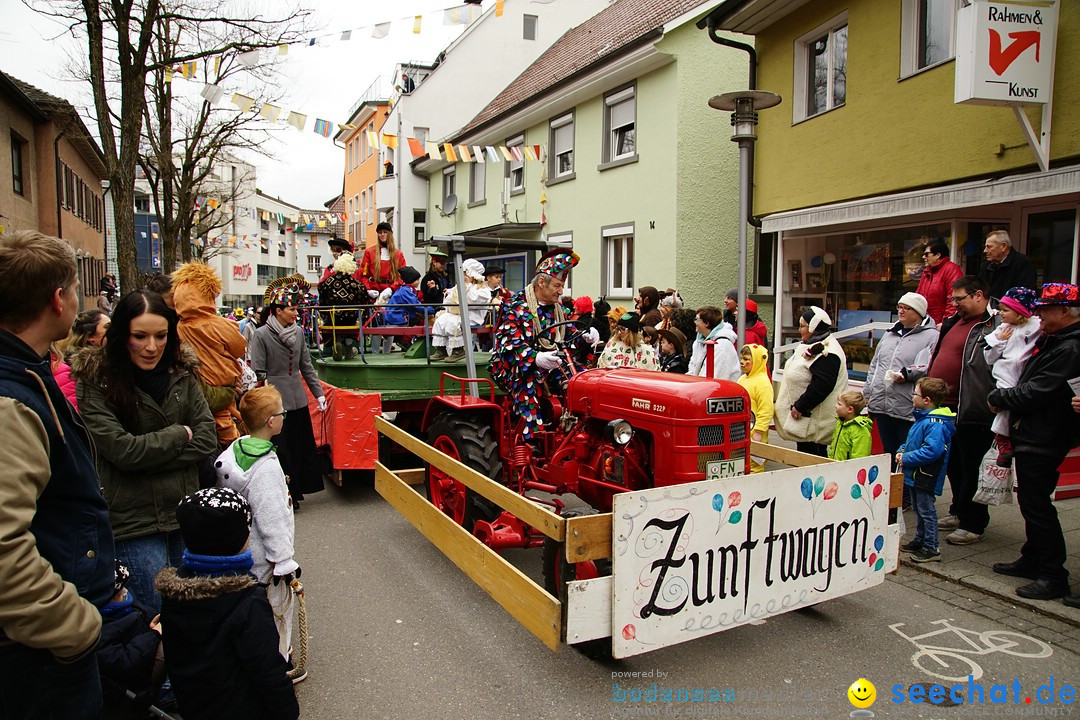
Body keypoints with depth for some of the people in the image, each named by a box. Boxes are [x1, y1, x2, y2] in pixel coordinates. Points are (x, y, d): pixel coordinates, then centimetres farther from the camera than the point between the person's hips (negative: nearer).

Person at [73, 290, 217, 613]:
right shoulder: (95, 381, -9)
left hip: (185, 513, 4)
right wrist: (181, 434, -5)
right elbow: (122, 449, -17)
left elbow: (207, 440, -3)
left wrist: (147, 454, -13)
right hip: (133, 521, -4)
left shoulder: (181, 374, 3)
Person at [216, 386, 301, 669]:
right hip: (266, 558, -9)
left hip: (243, 550, 9)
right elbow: (271, 520, -25)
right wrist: (283, 561, -18)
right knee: (279, 609, 8)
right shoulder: (267, 467, -27)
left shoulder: (235, 450, -1)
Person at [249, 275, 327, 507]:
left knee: (301, 448, 12)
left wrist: (319, 393, 10)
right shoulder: (261, 335, -9)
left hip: (298, 401, 6)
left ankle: (296, 489, 27)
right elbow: (258, 373, -10)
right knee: (281, 451, 1)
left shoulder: (298, 331, 7)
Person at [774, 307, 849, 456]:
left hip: (814, 420, -10)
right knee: (803, 451, 17)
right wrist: (797, 406, 16)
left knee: (814, 456, -5)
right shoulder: (810, 345, 14)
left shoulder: (827, 353, -19)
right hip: (804, 415, 10)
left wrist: (800, 406, -20)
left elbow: (821, 386, -26)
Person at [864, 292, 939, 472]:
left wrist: (908, 375, -27)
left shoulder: (931, 336, -5)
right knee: (888, 452, 17)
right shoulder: (889, 334, 18)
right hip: (881, 405, 7)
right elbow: (874, 366, 21)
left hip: (908, 410, -7)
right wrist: (867, 394, 16)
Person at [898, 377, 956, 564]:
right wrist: (901, 451, 3)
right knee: (918, 509, 20)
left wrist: (907, 458, -24)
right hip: (914, 475, 10)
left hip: (925, 477, -10)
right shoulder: (922, 418, 10)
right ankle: (919, 541, 33)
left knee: (926, 511, 0)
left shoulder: (936, 424, -23)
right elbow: (911, 442, 22)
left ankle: (931, 549, 10)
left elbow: (932, 450, -32)